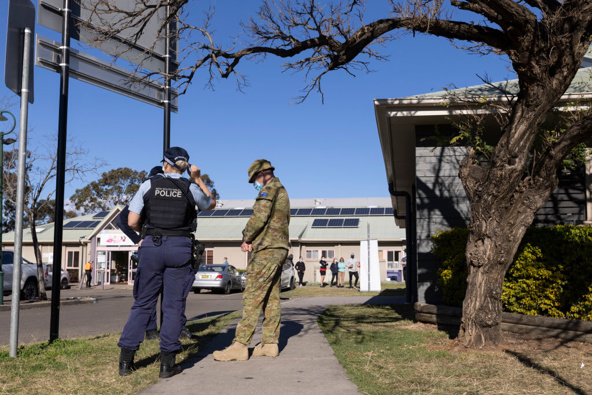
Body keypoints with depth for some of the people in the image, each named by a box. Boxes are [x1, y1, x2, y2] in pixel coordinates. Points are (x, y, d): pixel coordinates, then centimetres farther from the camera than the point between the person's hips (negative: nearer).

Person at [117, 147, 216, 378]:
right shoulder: (191, 188, 2)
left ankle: (126, 360, 11)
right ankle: (167, 363, 5)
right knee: (173, 305, 5)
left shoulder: (148, 185, 3)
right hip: (180, 248, -1)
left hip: (151, 246, 1)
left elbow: (132, 222, 0)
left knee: (143, 304, 11)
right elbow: (211, 204, 23)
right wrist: (198, 179, 25)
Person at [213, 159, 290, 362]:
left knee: (253, 296, -12)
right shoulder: (282, 191, 24)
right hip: (279, 248, 10)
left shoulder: (269, 188, -7)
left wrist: (246, 238, -4)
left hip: (267, 249, -10)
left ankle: (240, 345, -14)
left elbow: (260, 216, -19)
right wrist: (253, 240, 9)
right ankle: (270, 343, 12)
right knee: (271, 297, 10)